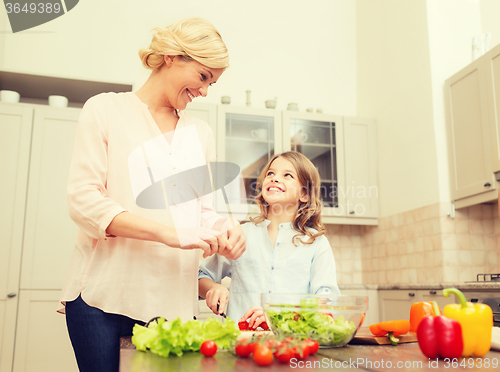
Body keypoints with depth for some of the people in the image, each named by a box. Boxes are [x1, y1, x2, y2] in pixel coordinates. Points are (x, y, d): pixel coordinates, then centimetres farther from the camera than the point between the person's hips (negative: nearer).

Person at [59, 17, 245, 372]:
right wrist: (173, 234, -19)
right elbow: (84, 201, -8)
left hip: (175, 300, 4)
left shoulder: (201, 132, 16)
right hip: (103, 295, -3)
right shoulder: (105, 110, 2)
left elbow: (202, 209, 15)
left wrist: (224, 228, -10)